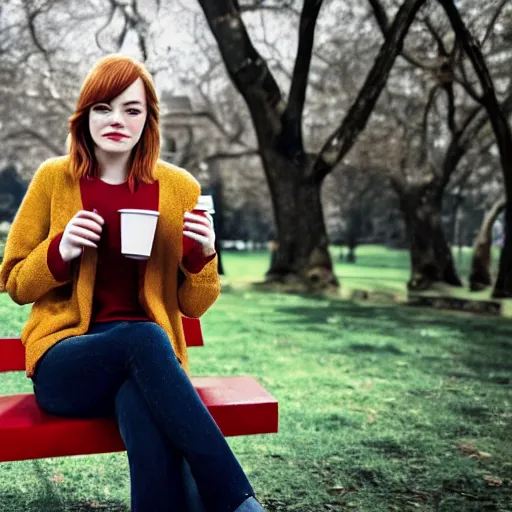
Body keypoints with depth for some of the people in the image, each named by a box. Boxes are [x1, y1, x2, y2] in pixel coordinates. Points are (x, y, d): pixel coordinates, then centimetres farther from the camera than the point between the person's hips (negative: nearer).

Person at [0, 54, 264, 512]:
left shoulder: (179, 187, 4)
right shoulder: (54, 179, 3)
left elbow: (193, 306, 7)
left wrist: (202, 256, -13)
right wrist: (60, 250, -11)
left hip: (149, 361, 1)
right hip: (65, 362, 0)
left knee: (144, 411, -37)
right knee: (144, 338, -35)